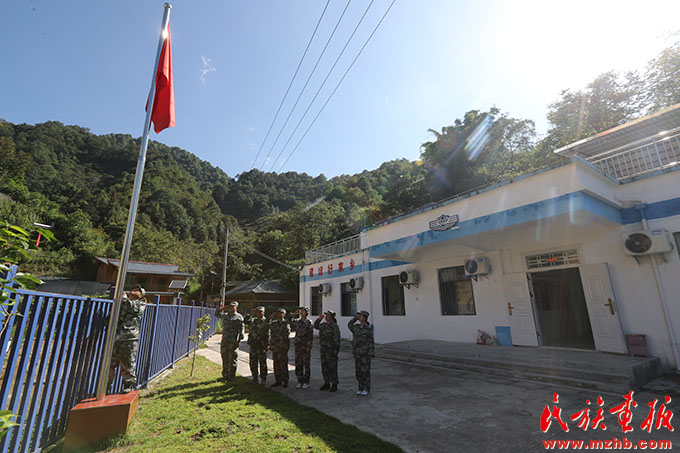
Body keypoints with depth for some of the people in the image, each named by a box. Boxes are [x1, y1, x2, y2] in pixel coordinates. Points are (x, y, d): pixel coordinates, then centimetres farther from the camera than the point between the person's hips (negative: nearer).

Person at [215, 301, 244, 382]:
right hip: (224, 340, 6)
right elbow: (217, 313, 27)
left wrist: (239, 340, -15)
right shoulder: (225, 315, 14)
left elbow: (241, 329, -8)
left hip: (233, 341, -6)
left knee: (232, 360, -1)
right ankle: (225, 376, 27)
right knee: (224, 359, 14)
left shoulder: (239, 317, -4)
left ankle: (231, 377, 10)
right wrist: (223, 308, 11)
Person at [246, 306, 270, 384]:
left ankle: (263, 378, 15)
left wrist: (267, 344, -14)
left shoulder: (266, 322, -5)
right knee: (253, 362, 11)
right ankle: (254, 378, 25)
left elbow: (268, 334, -8)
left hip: (261, 345, -5)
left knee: (262, 363, 3)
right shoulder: (253, 320, 11)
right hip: (253, 344, 5)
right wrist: (251, 315, -3)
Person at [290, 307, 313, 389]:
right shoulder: (296, 321, 5)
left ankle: (306, 382, 14)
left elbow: (311, 336, -8)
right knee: (298, 364, 9)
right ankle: (300, 381, 21)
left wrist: (309, 346, -14)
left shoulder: (309, 323, -7)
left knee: (306, 364, 4)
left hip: (306, 347, -4)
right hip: (298, 346, 5)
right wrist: (293, 314, 2)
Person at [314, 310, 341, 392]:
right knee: (324, 367, 13)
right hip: (323, 349, 8)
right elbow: (316, 326, 20)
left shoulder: (335, 326, -15)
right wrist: (319, 319, 4)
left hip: (331, 350, -8)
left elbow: (337, 339, -17)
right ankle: (327, 384, 25)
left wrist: (336, 351, -19)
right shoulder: (324, 325, 7)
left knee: (332, 368, 1)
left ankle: (334, 385, 13)